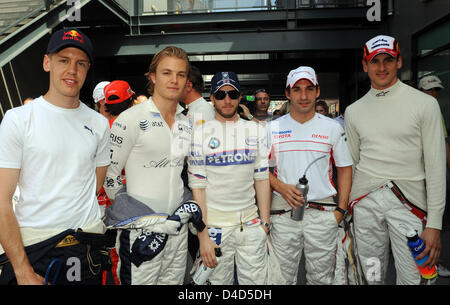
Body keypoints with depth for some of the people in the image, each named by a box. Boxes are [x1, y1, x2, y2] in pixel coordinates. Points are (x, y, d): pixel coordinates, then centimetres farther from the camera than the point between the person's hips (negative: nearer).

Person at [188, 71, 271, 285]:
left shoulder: (256, 131, 7)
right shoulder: (201, 133, -2)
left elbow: (262, 179, 6)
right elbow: (197, 187, -6)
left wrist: (264, 223, 1)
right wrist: (203, 235, -10)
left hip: (250, 222, 3)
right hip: (215, 223, -2)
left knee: (256, 280, 8)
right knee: (219, 280, 8)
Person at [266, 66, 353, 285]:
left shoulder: (332, 128, 4)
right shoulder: (273, 128, 4)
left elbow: (344, 169, 7)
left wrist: (341, 210, 0)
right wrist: (282, 187, -11)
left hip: (322, 213, 0)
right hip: (283, 212, 0)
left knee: (322, 278, 12)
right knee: (282, 277, 10)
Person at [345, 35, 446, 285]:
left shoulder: (424, 103, -1)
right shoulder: (354, 111, 9)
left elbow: (435, 166, -4)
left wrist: (434, 223, -9)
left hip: (408, 200, -2)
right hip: (365, 201, 3)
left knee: (413, 277, 0)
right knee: (372, 276, 12)